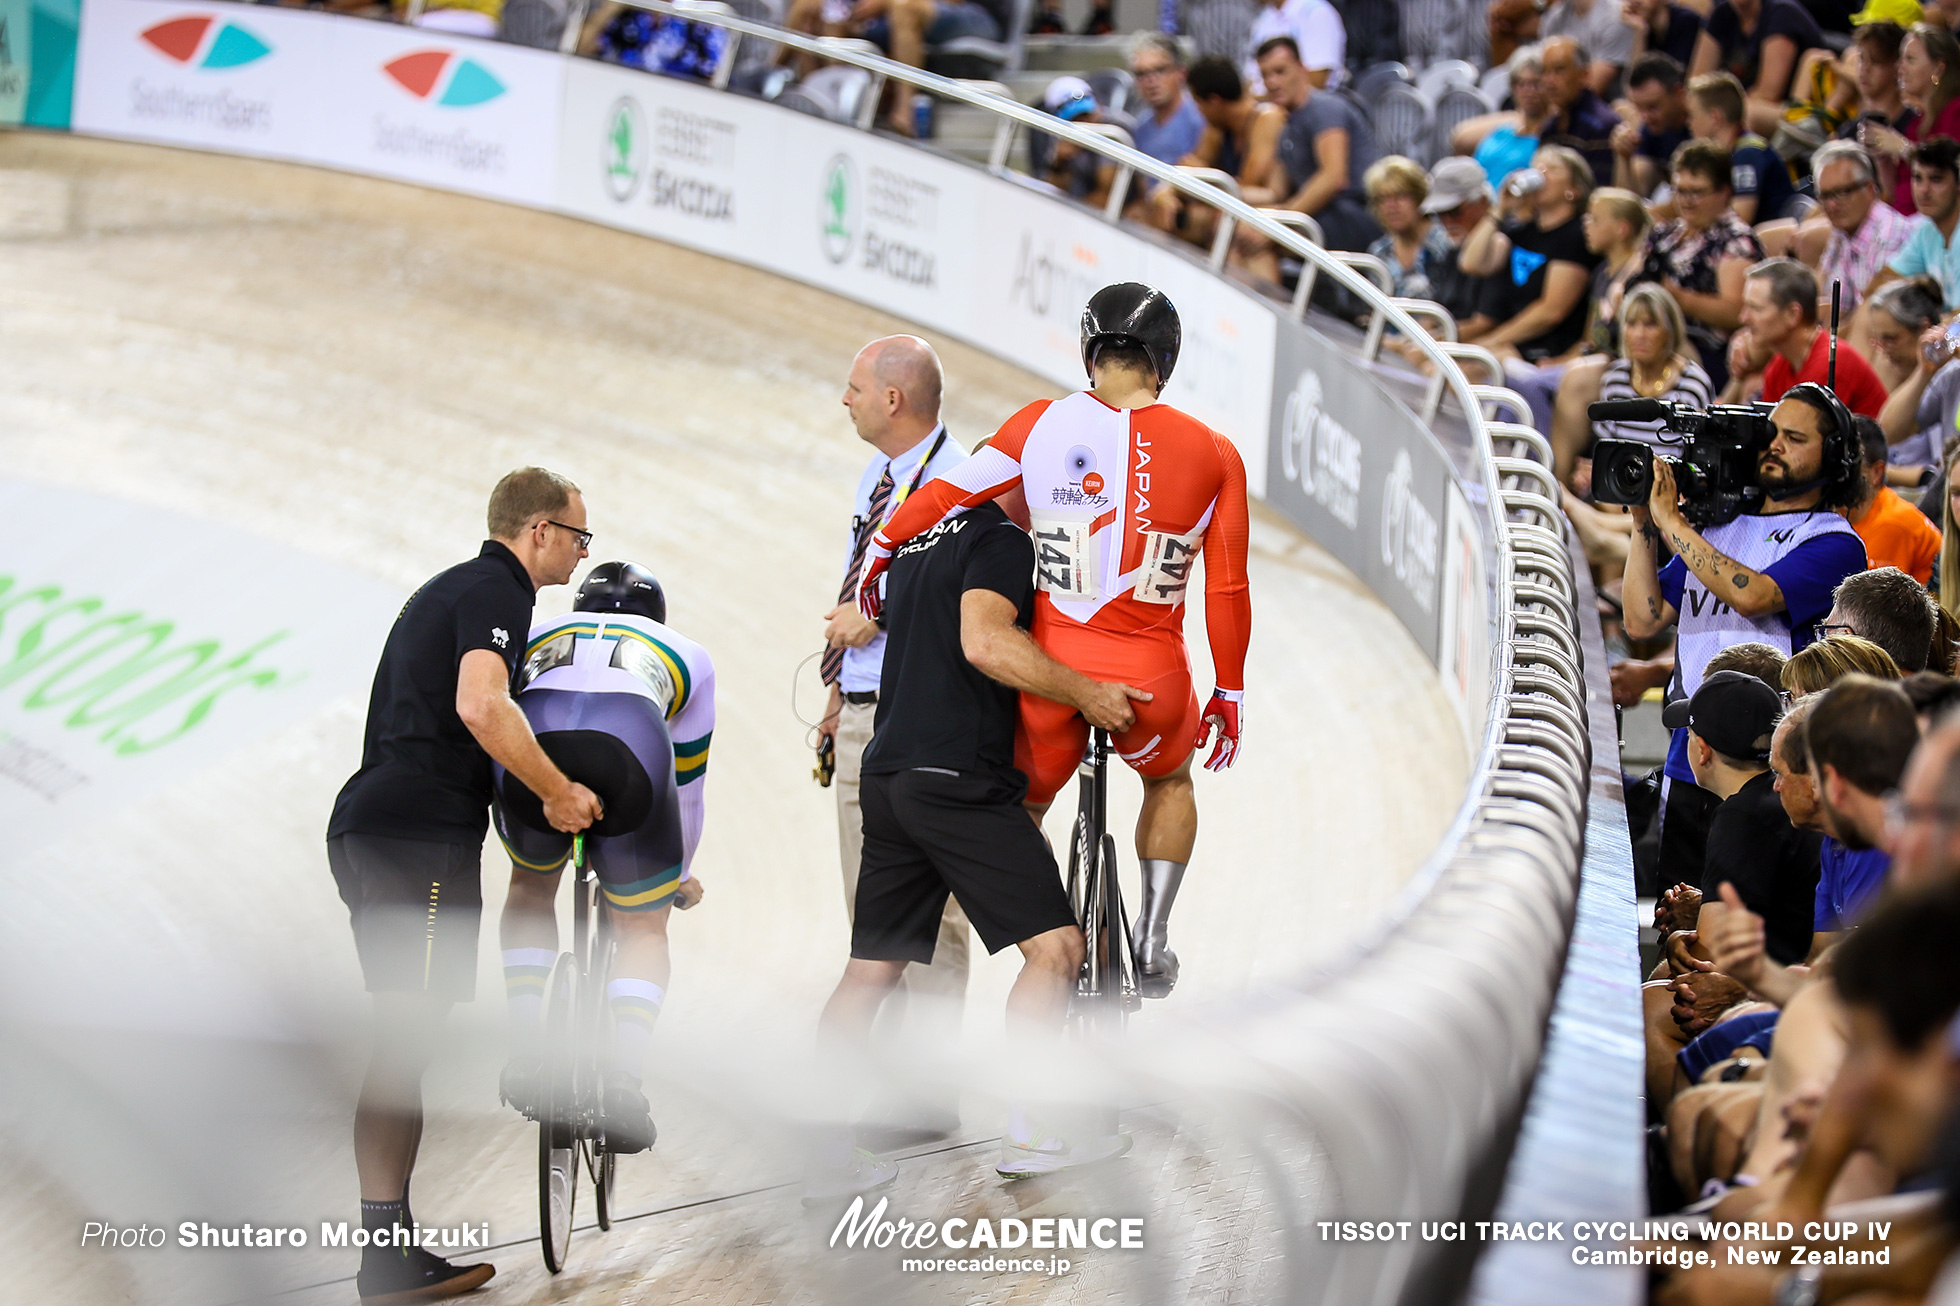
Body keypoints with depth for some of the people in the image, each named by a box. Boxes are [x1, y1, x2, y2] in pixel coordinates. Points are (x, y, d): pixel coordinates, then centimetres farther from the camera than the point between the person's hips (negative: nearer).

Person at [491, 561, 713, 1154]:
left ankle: (526, 1053, 16)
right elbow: (686, 787, 47)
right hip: (631, 739, -1)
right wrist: (679, 873, 63)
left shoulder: (536, 638, 41)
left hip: (532, 734, 1)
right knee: (643, 931, 18)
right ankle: (623, 1077, -4)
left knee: (532, 886, 32)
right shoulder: (686, 654, 39)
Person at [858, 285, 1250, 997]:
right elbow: (1228, 591, 3)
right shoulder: (1213, 454, 0)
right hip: (1151, 676, 1)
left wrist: (878, 553, 22)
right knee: (1170, 781, 32)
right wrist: (1229, 694, 15)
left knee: (1022, 805, 25)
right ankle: (1153, 943, 28)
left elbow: (944, 493, 3)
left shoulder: (1043, 425, -2)